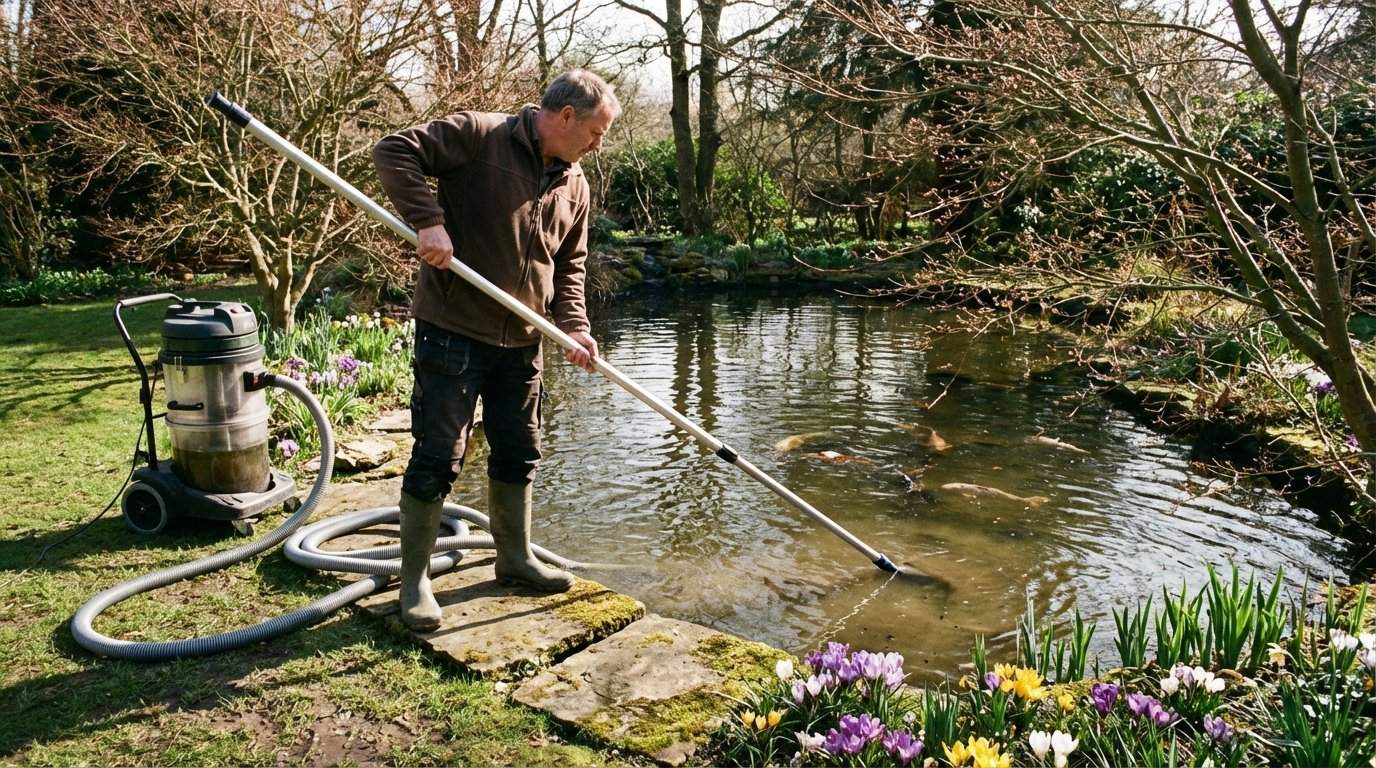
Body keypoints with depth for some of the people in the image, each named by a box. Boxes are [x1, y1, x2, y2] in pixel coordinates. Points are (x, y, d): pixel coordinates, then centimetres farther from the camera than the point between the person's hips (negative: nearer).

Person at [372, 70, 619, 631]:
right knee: (437, 458, -2)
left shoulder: (573, 185, 11)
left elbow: (568, 267, 15)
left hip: (521, 342, 7)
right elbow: (394, 151, -15)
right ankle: (414, 580, 13)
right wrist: (427, 220, -27)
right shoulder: (478, 136, -11)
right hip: (452, 332, -7)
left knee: (518, 453, 16)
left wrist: (572, 326, 0)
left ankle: (515, 558, 35)